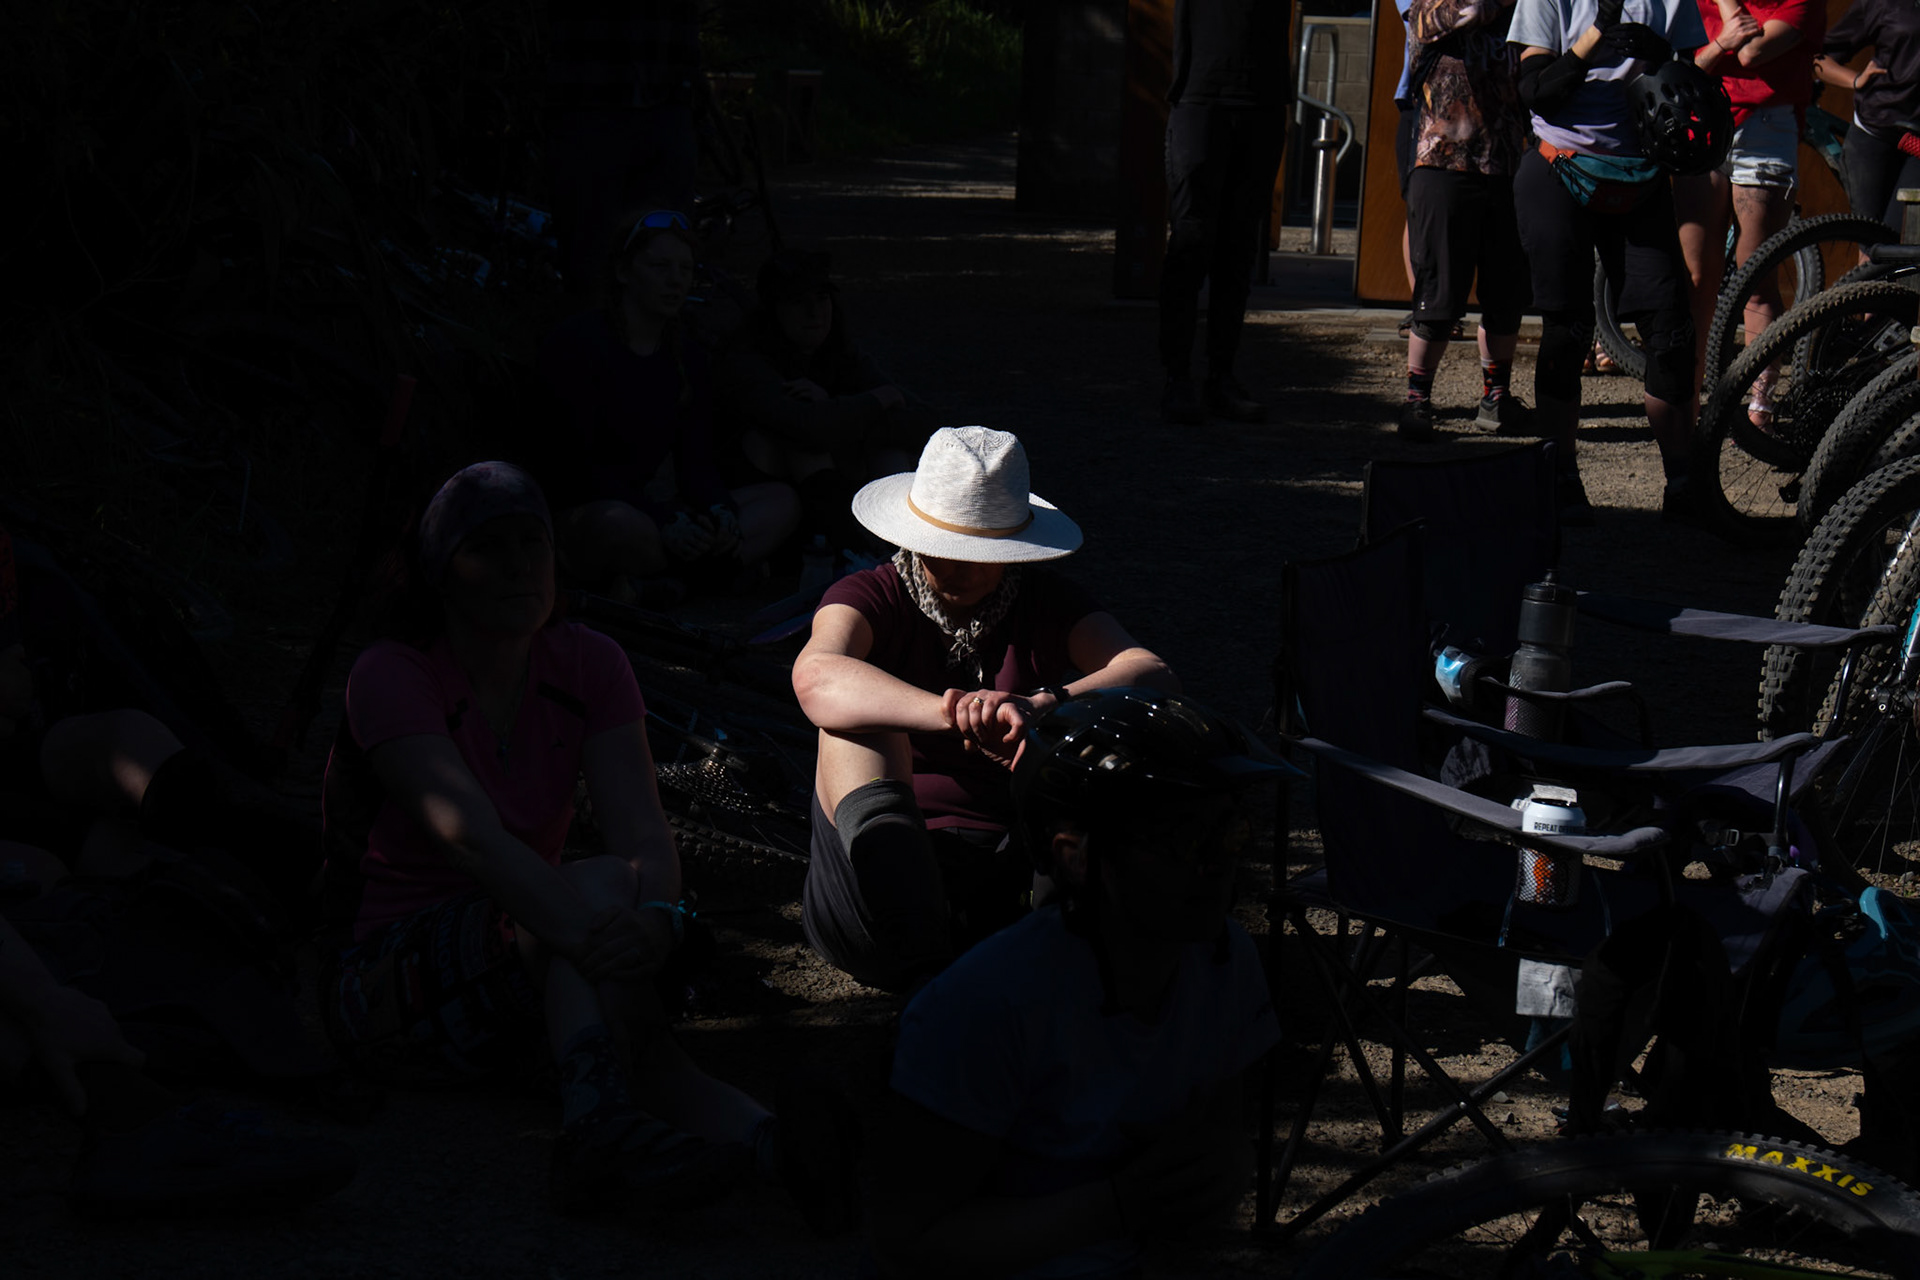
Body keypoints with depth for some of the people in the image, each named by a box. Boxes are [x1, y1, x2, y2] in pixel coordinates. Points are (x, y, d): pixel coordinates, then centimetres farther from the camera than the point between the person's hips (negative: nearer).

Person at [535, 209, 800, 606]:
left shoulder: (689, 358, 13)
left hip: (645, 504, 8)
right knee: (622, 527, -43)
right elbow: (573, 460, -18)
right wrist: (663, 522, -27)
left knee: (782, 501, -7)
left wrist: (721, 512, -17)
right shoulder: (576, 341, -9)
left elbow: (696, 460, 8)